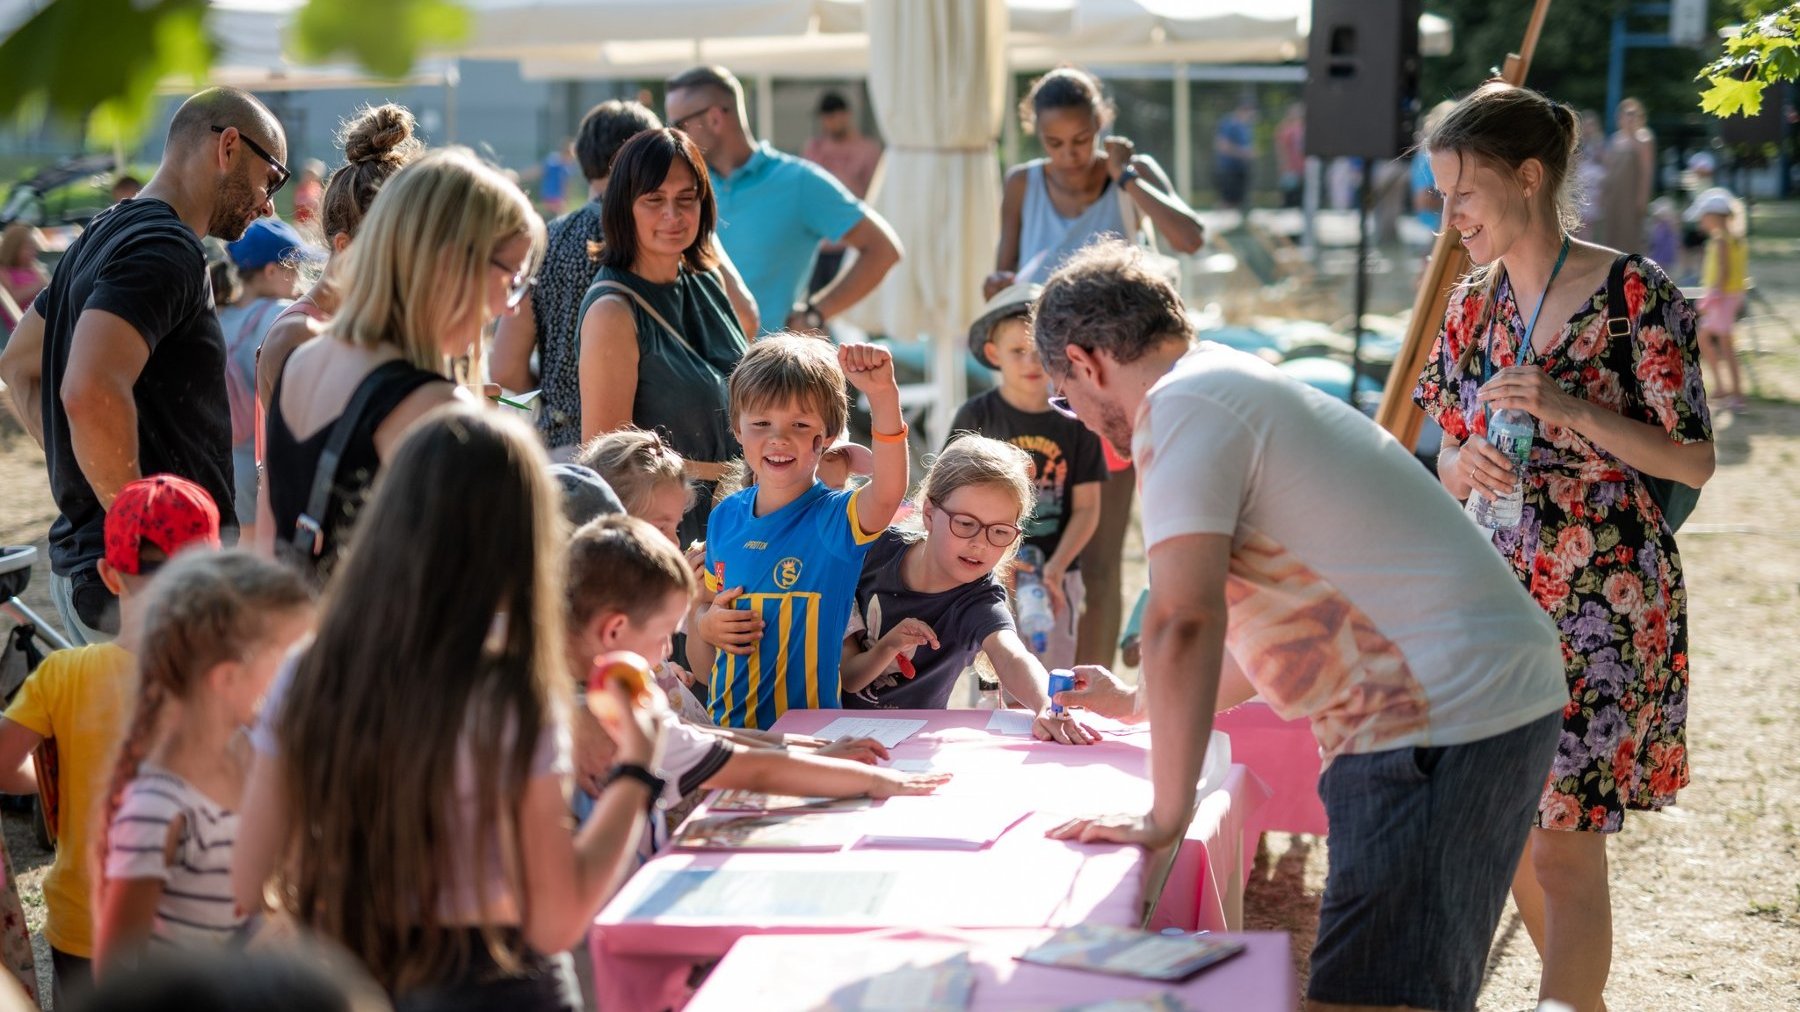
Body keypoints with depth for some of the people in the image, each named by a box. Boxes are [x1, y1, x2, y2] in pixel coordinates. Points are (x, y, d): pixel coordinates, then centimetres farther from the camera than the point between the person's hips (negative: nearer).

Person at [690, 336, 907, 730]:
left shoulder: (834, 517, -5)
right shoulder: (725, 517, 8)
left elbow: (888, 492, -30)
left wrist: (883, 395, -42)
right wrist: (705, 627, -2)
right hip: (724, 730, 4)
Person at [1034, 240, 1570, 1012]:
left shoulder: (1180, 406, -9)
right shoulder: (1239, 386, 23)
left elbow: (1186, 620, -22)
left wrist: (1163, 818, -17)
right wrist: (1137, 704, 44)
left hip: (1444, 720, -10)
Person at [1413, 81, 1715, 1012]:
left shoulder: (1634, 296, -11)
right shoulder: (1474, 305, 7)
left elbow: (1694, 460, -11)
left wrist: (1571, 411, -23)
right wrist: (1463, 463, -10)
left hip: (1604, 601, -7)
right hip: (1497, 594, 7)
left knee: (1564, 847, -7)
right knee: (1512, 833, 13)